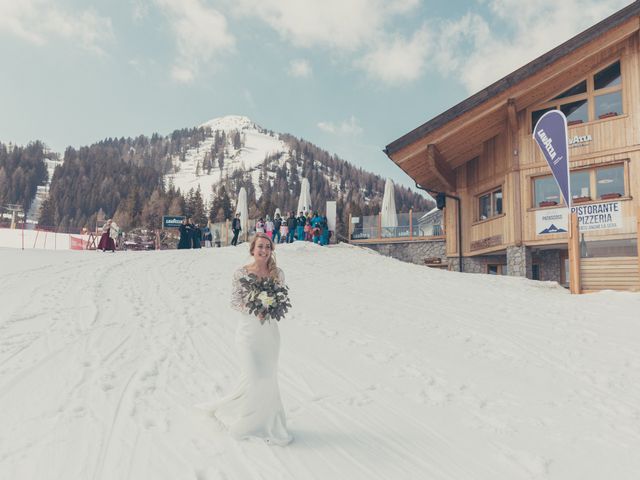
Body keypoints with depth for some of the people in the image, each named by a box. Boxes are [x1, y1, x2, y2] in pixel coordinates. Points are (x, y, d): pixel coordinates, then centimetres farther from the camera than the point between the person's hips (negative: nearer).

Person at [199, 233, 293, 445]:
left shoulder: (277, 273, 1)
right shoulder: (241, 273, -7)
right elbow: (234, 301, -4)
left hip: (270, 330, 3)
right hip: (248, 330, -3)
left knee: (268, 376, 10)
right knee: (256, 376, -1)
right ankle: (256, 422, 22)